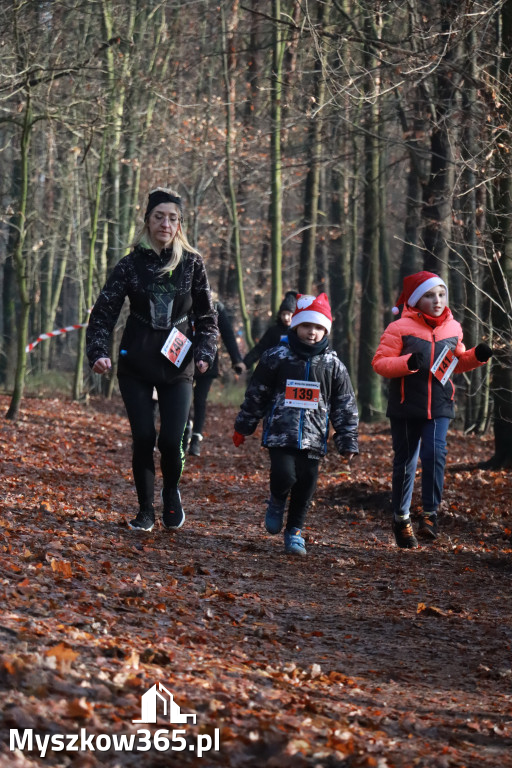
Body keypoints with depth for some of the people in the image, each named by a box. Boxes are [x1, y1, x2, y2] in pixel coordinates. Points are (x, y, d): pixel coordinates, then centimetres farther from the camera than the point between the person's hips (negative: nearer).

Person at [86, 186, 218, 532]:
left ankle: (171, 493, 22)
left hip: (177, 365, 0)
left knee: (171, 441, -9)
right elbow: (104, 312, -5)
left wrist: (205, 353, -8)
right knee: (143, 439, -2)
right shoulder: (131, 264, -3)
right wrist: (99, 352, -19)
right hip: (136, 365, 0)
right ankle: (146, 510, 15)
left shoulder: (192, 263, -1)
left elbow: (207, 316, 5)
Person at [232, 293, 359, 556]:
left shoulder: (333, 364, 6)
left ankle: (294, 531, 21)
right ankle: (277, 503, 15)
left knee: (305, 487, 1)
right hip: (280, 433, -2)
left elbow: (345, 405, 10)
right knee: (284, 476, -19)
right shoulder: (276, 357, 3)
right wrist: (243, 427, 14)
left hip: (313, 437, 2)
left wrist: (348, 442, 6)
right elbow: (256, 394, 11)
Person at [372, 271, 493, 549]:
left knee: (435, 454, -15)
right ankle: (401, 518, 22)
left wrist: (476, 356, 2)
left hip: (439, 406, 2)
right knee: (405, 461, 7)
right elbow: (380, 362, -10)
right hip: (406, 407, -2)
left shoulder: (452, 328, 7)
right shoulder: (400, 328, -8)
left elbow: (457, 361, 22)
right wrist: (408, 363, -27)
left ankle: (430, 514, -5)